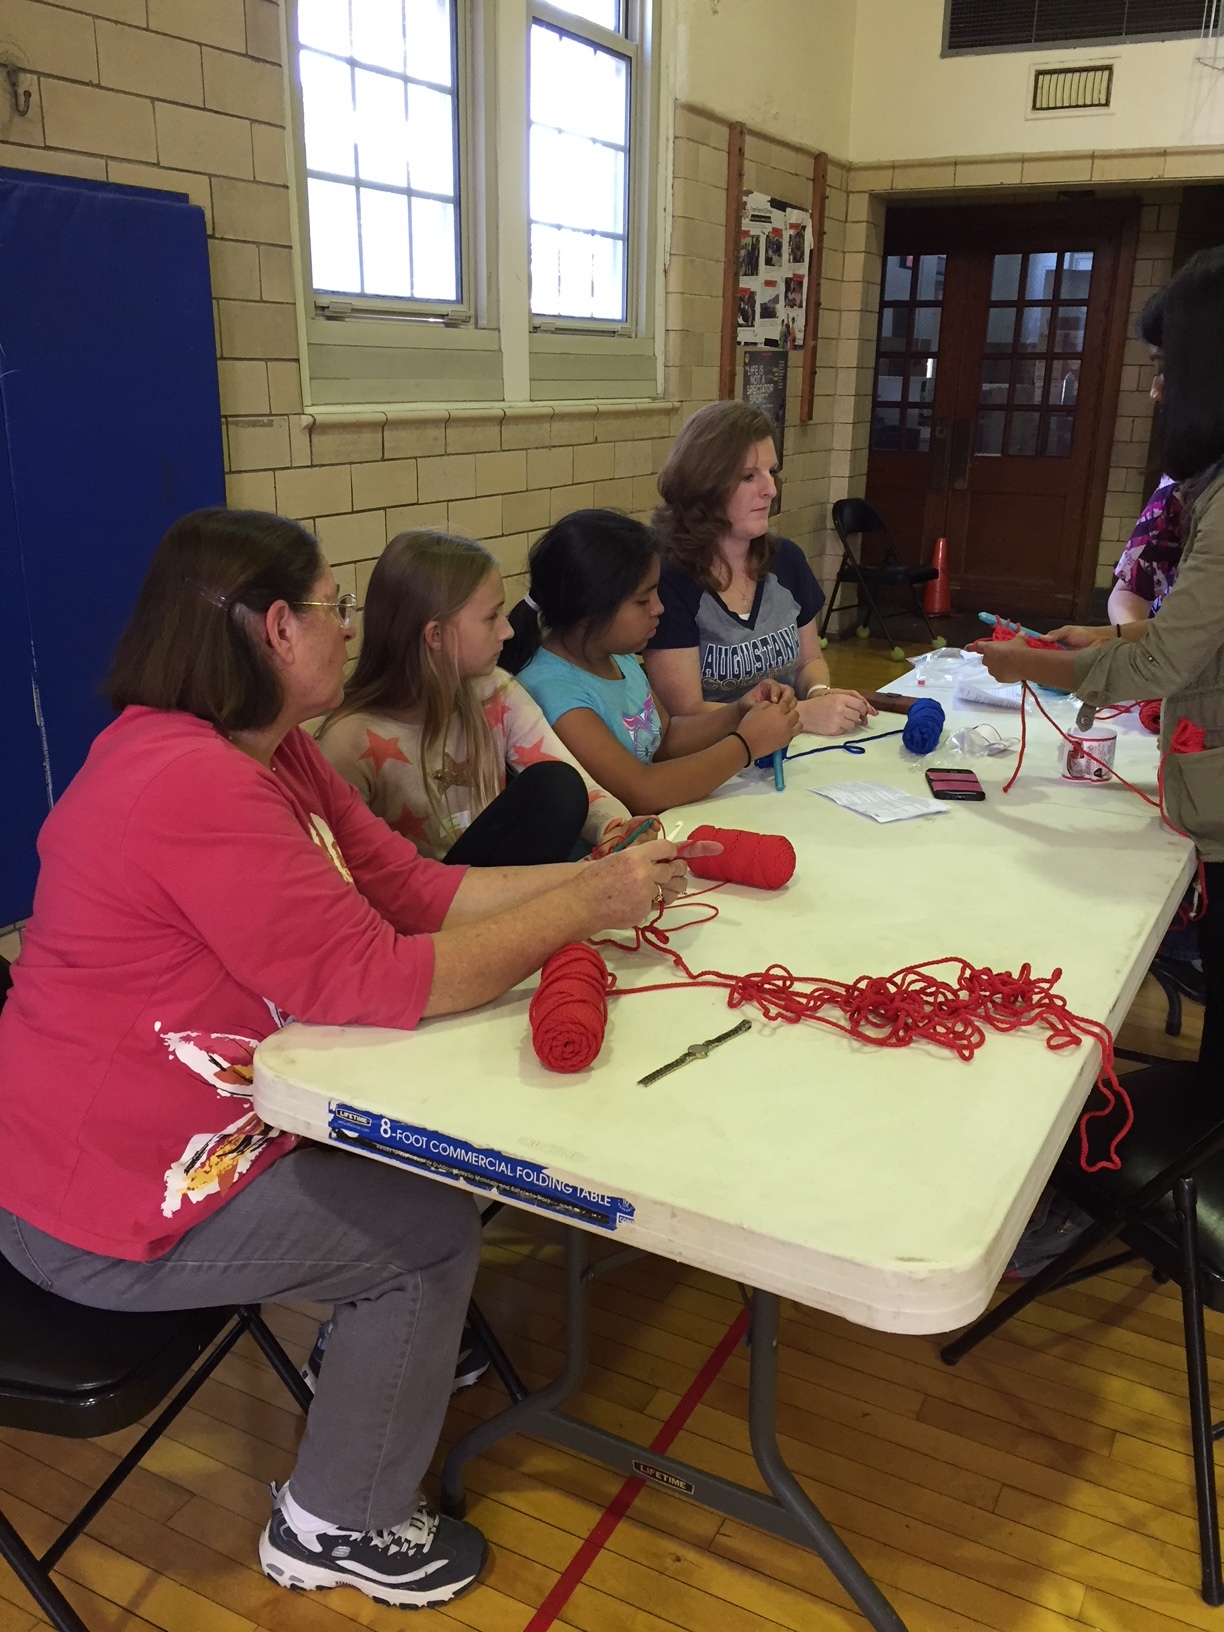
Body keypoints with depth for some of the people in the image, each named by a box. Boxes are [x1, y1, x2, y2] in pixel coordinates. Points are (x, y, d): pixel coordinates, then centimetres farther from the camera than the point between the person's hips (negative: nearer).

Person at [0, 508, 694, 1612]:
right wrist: (585, 909, -23)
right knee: (435, 1229, -2)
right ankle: (337, 1528, 19)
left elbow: (413, 887, 1)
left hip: (142, 1125, 9)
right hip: (112, 1204, -9)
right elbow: (375, 981, -31)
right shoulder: (194, 786, -31)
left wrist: (592, 877, -8)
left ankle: (406, 1352, 37)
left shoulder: (267, 752, 1)